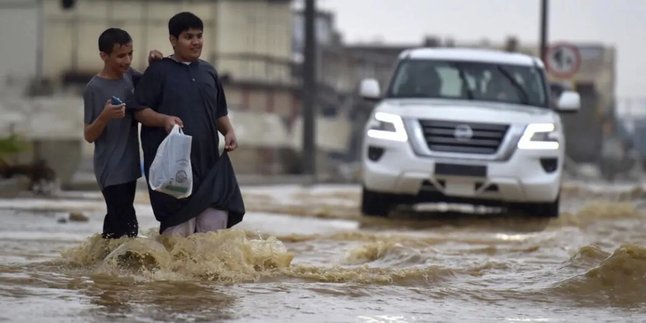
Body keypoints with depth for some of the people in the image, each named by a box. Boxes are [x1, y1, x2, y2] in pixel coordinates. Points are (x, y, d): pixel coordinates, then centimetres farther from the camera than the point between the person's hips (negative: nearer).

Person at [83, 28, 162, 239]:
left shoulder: (129, 76, 5)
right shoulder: (94, 88, -14)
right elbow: (89, 136, -11)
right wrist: (105, 116, -30)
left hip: (129, 165, 7)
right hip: (111, 170, -7)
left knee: (115, 221, 13)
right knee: (126, 227, -13)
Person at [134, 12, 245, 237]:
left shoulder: (208, 72, 16)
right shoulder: (158, 72, 0)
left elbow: (220, 112, 23)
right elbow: (139, 111, -4)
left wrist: (229, 132, 4)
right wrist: (164, 119, -21)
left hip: (208, 160, 5)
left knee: (217, 217, -3)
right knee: (178, 224, -8)